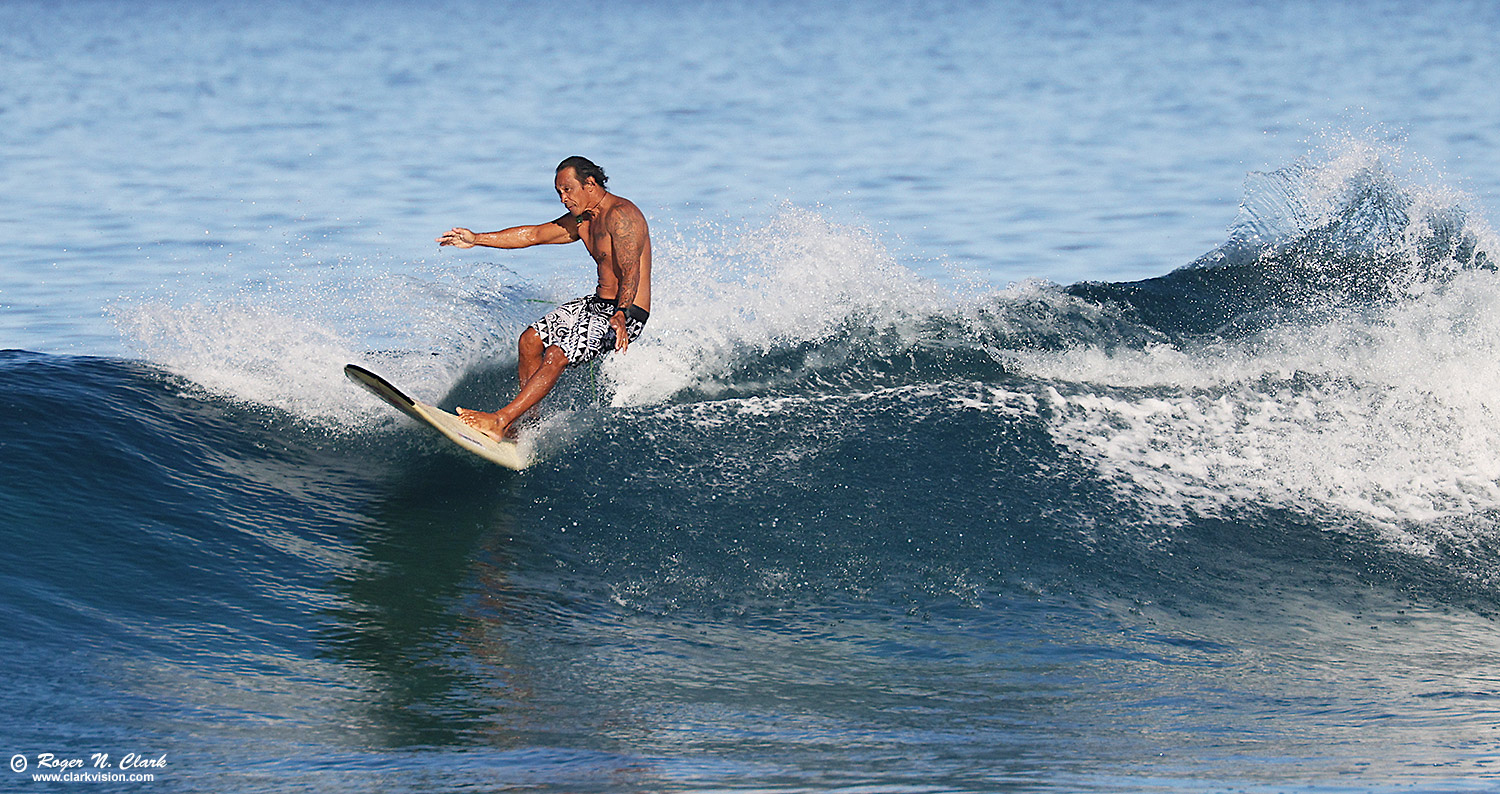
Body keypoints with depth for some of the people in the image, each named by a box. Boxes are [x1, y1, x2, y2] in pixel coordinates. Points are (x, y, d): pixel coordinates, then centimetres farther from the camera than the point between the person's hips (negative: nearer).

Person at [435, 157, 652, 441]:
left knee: (556, 355, -21)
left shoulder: (620, 215, -19)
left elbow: (631, 271, -30)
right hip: (598, 302, 10)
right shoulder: (583, 221, 11)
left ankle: (500, 422, -21)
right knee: (531, 339, 5)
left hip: (627, 314, -10)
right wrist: (478, 239, 11)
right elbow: (534, 235, 15)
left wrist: (621, 315, -45)